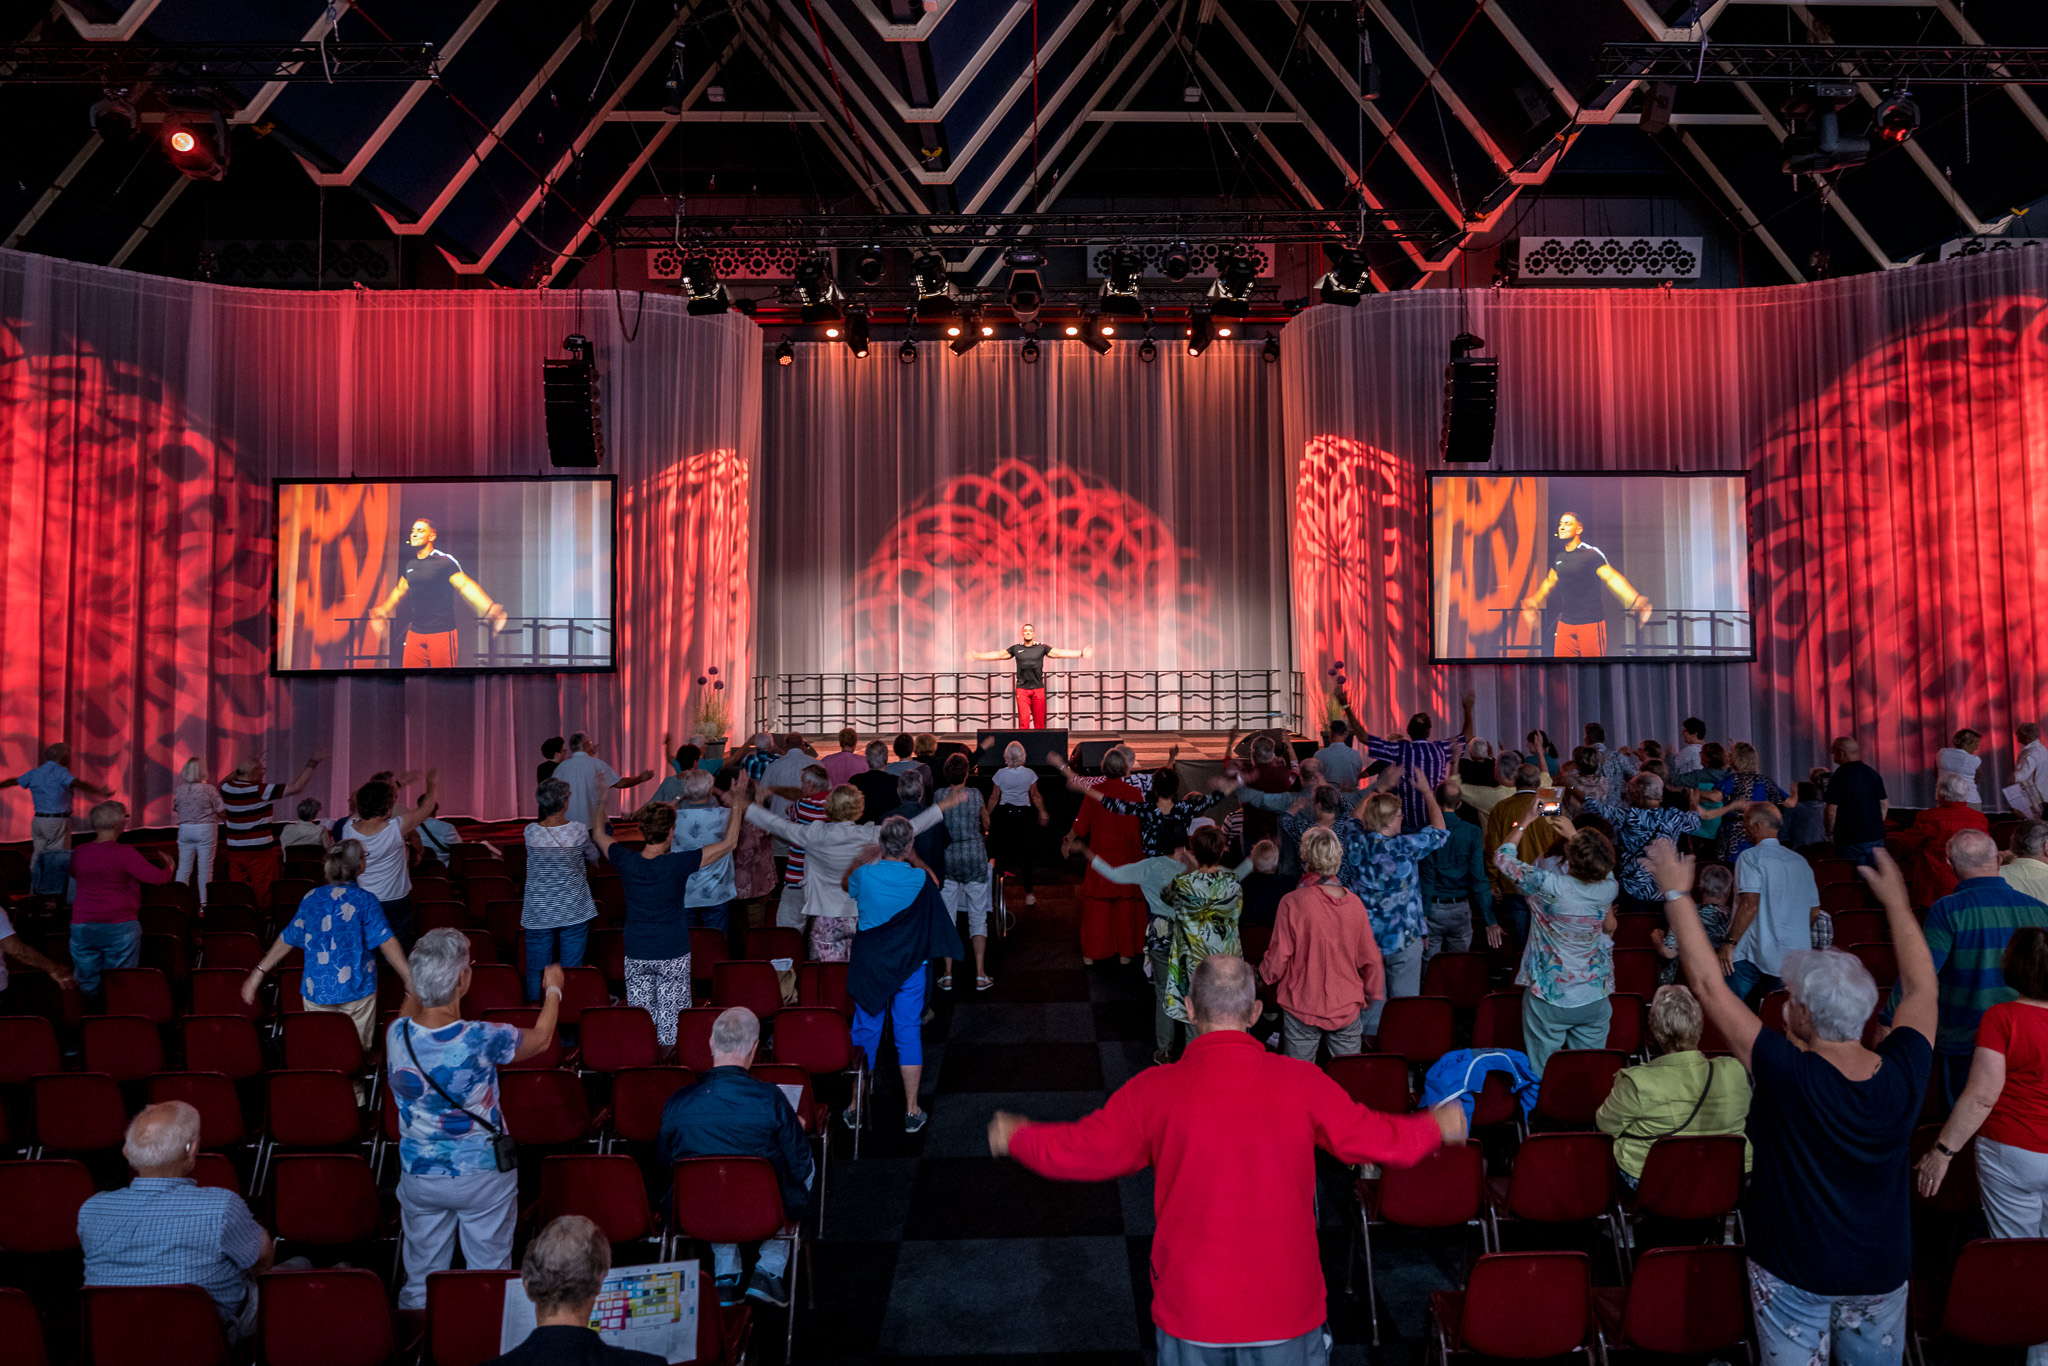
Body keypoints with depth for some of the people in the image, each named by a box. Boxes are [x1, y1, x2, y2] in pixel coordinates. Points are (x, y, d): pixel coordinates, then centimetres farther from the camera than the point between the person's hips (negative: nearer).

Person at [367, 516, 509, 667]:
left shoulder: (444, 561, -7)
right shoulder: (410, 563, 13)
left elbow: (465, 586, -17)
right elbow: (401, 590, 30)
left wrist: (490, 609, -30)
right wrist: (383, 611, 41)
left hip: (442, 632, -6)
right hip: (415, 631, 6)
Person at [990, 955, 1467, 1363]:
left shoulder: (1152, 1091, -13)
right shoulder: (1302, 1083, -12)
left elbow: (1078, 1151, -3)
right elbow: (1378, 1139, 0)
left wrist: (1015, 1136, 17)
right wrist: (1438, 1126, 21)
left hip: (1191, 1302, 0)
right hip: (1285, 1304, 0)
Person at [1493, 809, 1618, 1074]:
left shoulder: (1548, 885, -23)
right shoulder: (1609, 888, -12)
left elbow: (1502, 857, -7)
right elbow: (1602, 875, 16)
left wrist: (1525, 821, 4)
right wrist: (1575, 835, 14)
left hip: (1549, 999, -3)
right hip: (1594, 999, 4)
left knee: (1541, 1077, 9)